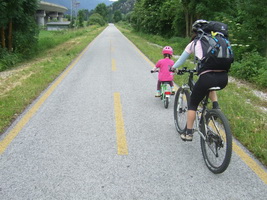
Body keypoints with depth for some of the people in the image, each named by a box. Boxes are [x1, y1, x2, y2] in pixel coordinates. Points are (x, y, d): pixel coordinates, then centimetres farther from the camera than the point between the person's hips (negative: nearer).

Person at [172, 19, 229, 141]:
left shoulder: (194, 43, 13)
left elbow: (182, 59, 25)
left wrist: (173, 68, 44)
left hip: (207, 77, -4)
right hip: (224, 78, 4)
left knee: (193, 104, 19)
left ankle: (188, 133, 22)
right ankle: (216, 106, 19)